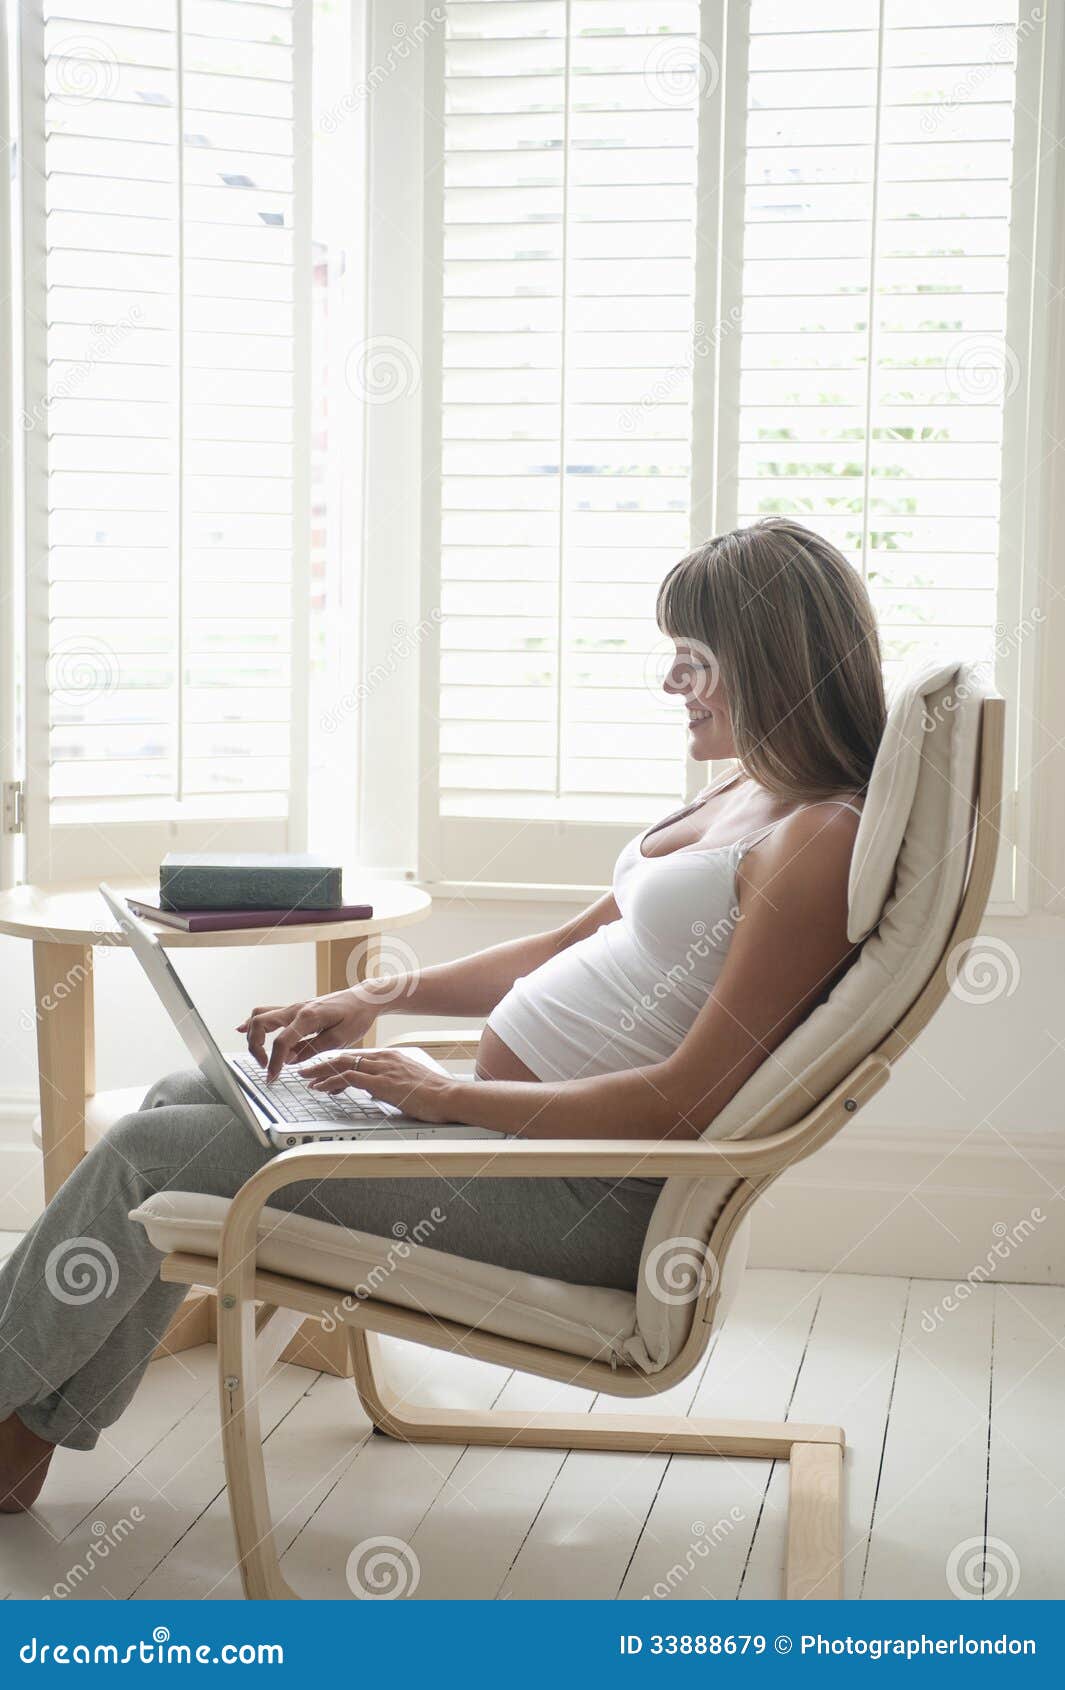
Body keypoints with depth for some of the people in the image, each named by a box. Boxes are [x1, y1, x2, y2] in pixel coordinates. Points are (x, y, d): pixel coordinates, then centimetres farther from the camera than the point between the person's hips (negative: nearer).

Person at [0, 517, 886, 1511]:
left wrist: (449, 1097, -19)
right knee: (187, 1094, 9)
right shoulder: (744, 794, 10)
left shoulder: (823, 841, -20)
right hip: (507, 1121, 10)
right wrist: (385, 997, 9)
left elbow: (686, 1103, -24)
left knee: (153, 1151, -6)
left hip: (582, 1192, -10)